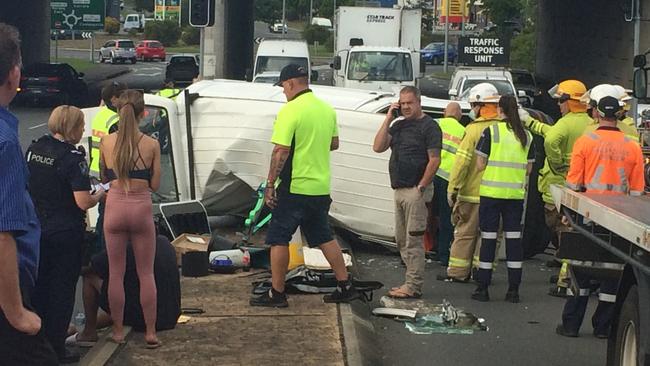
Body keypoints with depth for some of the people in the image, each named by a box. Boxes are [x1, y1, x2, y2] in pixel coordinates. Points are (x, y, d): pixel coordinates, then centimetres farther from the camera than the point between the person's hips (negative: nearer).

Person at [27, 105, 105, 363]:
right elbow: (83, 203, -21)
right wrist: (100, 195, -2)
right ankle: (57, 349, 9)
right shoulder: (73, 157, -18)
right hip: (65, 233, -6)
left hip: (36, 231, 6)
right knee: (62, 290, 4)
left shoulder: (34, 149, 3)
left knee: (39, 287, 16)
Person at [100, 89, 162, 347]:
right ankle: (150, 333, 11)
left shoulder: (106, 142, -4)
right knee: (146, 273, 9)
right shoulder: (151, 145, -8)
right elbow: (155, 185, -3)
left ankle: (118, 331, 17)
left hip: (115, 207, 1)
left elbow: (103, 177, 9)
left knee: (116, 273, 11)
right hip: (141, 207, -1)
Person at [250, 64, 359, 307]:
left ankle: (276, 293, 4)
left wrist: (270, 184, -13)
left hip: (294, 187, -7)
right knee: (324, 237, 17)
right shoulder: (327, 109, 7)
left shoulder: (290, 111, -15)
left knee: (278, 239, 2)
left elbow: (281, 151, -19)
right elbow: (334, 143, 17)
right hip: (321, 187, 7)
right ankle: (345, 287, 17)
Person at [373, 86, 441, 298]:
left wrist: (421, 187, -14)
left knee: (413, 241, -8)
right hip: (399, 191, 8)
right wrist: (388, 119, 2)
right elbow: (378, 147, 6)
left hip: (416, 191, -8)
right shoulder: (398, 125, 16)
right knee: (401, 241, 11)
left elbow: (434, 160, -12)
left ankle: (413, 287, -6)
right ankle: (412, 283, 17)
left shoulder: (429, 126, -7)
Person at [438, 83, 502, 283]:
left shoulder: (474, 129, -12)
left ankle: (458, 271, 9)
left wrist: (452, 189, -8)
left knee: (465, 232, 5)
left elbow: (462, 162, -14)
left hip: (472, 192, -4)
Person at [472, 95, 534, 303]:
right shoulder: (527, 136, 6)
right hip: (516, 194, 3)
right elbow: (529, 169, 10)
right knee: (514, 237, 8)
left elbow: (480, 165, -7)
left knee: (488, 238, 2)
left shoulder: (491, 132, -7)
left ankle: (483, 288, 4)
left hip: (492, 192, -3)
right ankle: (514, 289, 9)